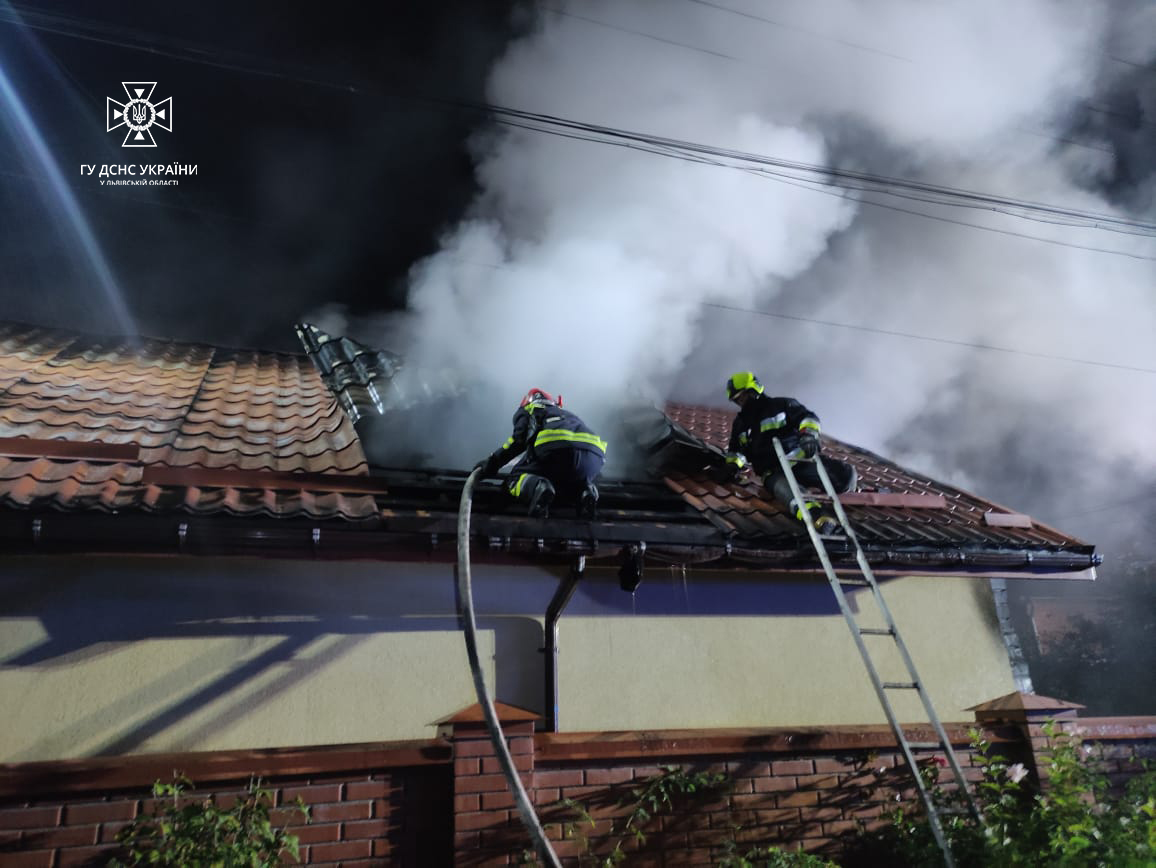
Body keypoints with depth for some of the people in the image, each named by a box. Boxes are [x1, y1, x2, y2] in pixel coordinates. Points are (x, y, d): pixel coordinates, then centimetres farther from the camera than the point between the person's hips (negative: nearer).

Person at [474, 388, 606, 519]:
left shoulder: (529, 409, 29)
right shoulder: (568, 415, 44)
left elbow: (520, 439, 10)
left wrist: (493, 462, 17)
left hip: (557, 446, -5)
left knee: (516, 479, 16)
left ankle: (538, 488, -20)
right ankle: (586, 492, -3)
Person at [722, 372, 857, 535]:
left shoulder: (780, 405, 7)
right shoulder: (740, 423, 21)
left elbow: (808, 417, -1)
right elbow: (736, 449, 32)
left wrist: (808, 434, -23)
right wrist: (733, 464, 11)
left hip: (800, 460, 0)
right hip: (773, 472, 0)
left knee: (846, 473, -22)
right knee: (785, 489, -39)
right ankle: (820, 519, -62)